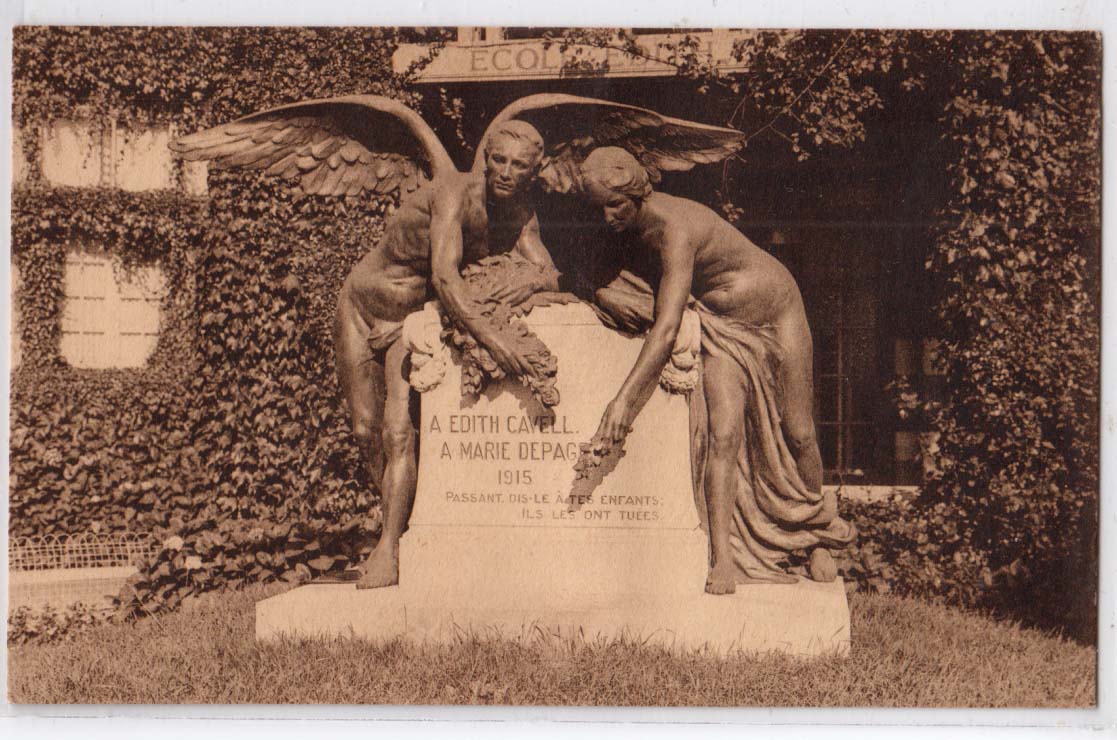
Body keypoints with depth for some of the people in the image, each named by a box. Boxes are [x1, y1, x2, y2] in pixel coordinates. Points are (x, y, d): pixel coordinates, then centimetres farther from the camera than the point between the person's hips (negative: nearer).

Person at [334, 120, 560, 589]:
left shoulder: (522, 219, -7)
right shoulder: (457, 193, -27)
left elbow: (551, 274, -11)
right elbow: (445, 276, -39)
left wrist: (530, 286, -36)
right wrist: (490, 338, -49)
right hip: (363, 307, -2)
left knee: (399, 428, -16)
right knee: (366, 431, 0)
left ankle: (388, 549, -13)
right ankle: (404, 526, 20)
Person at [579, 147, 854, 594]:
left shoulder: (675, 227, -35)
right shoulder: (622, 227, -12)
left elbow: (667, 327, -42)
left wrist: (624, 399, -47)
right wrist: (603, 293, -25)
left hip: (775, 312, -5)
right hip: (719, 326, 5)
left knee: (797, 435, 5)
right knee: (723, 435, -14)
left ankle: (818, 532, 31)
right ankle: (722, 560, -15)